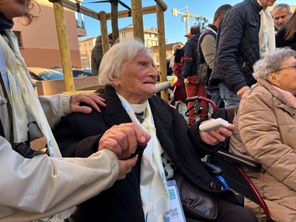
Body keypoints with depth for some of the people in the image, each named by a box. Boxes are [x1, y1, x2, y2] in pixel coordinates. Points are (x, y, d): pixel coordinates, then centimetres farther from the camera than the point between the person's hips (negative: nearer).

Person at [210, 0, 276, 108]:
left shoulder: (267, 16, 18)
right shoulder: (239, 11, -7)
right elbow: (225, 54, -17)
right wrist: (239, 84, -25)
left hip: (255, 83, 8)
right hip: (235, 85, -7)